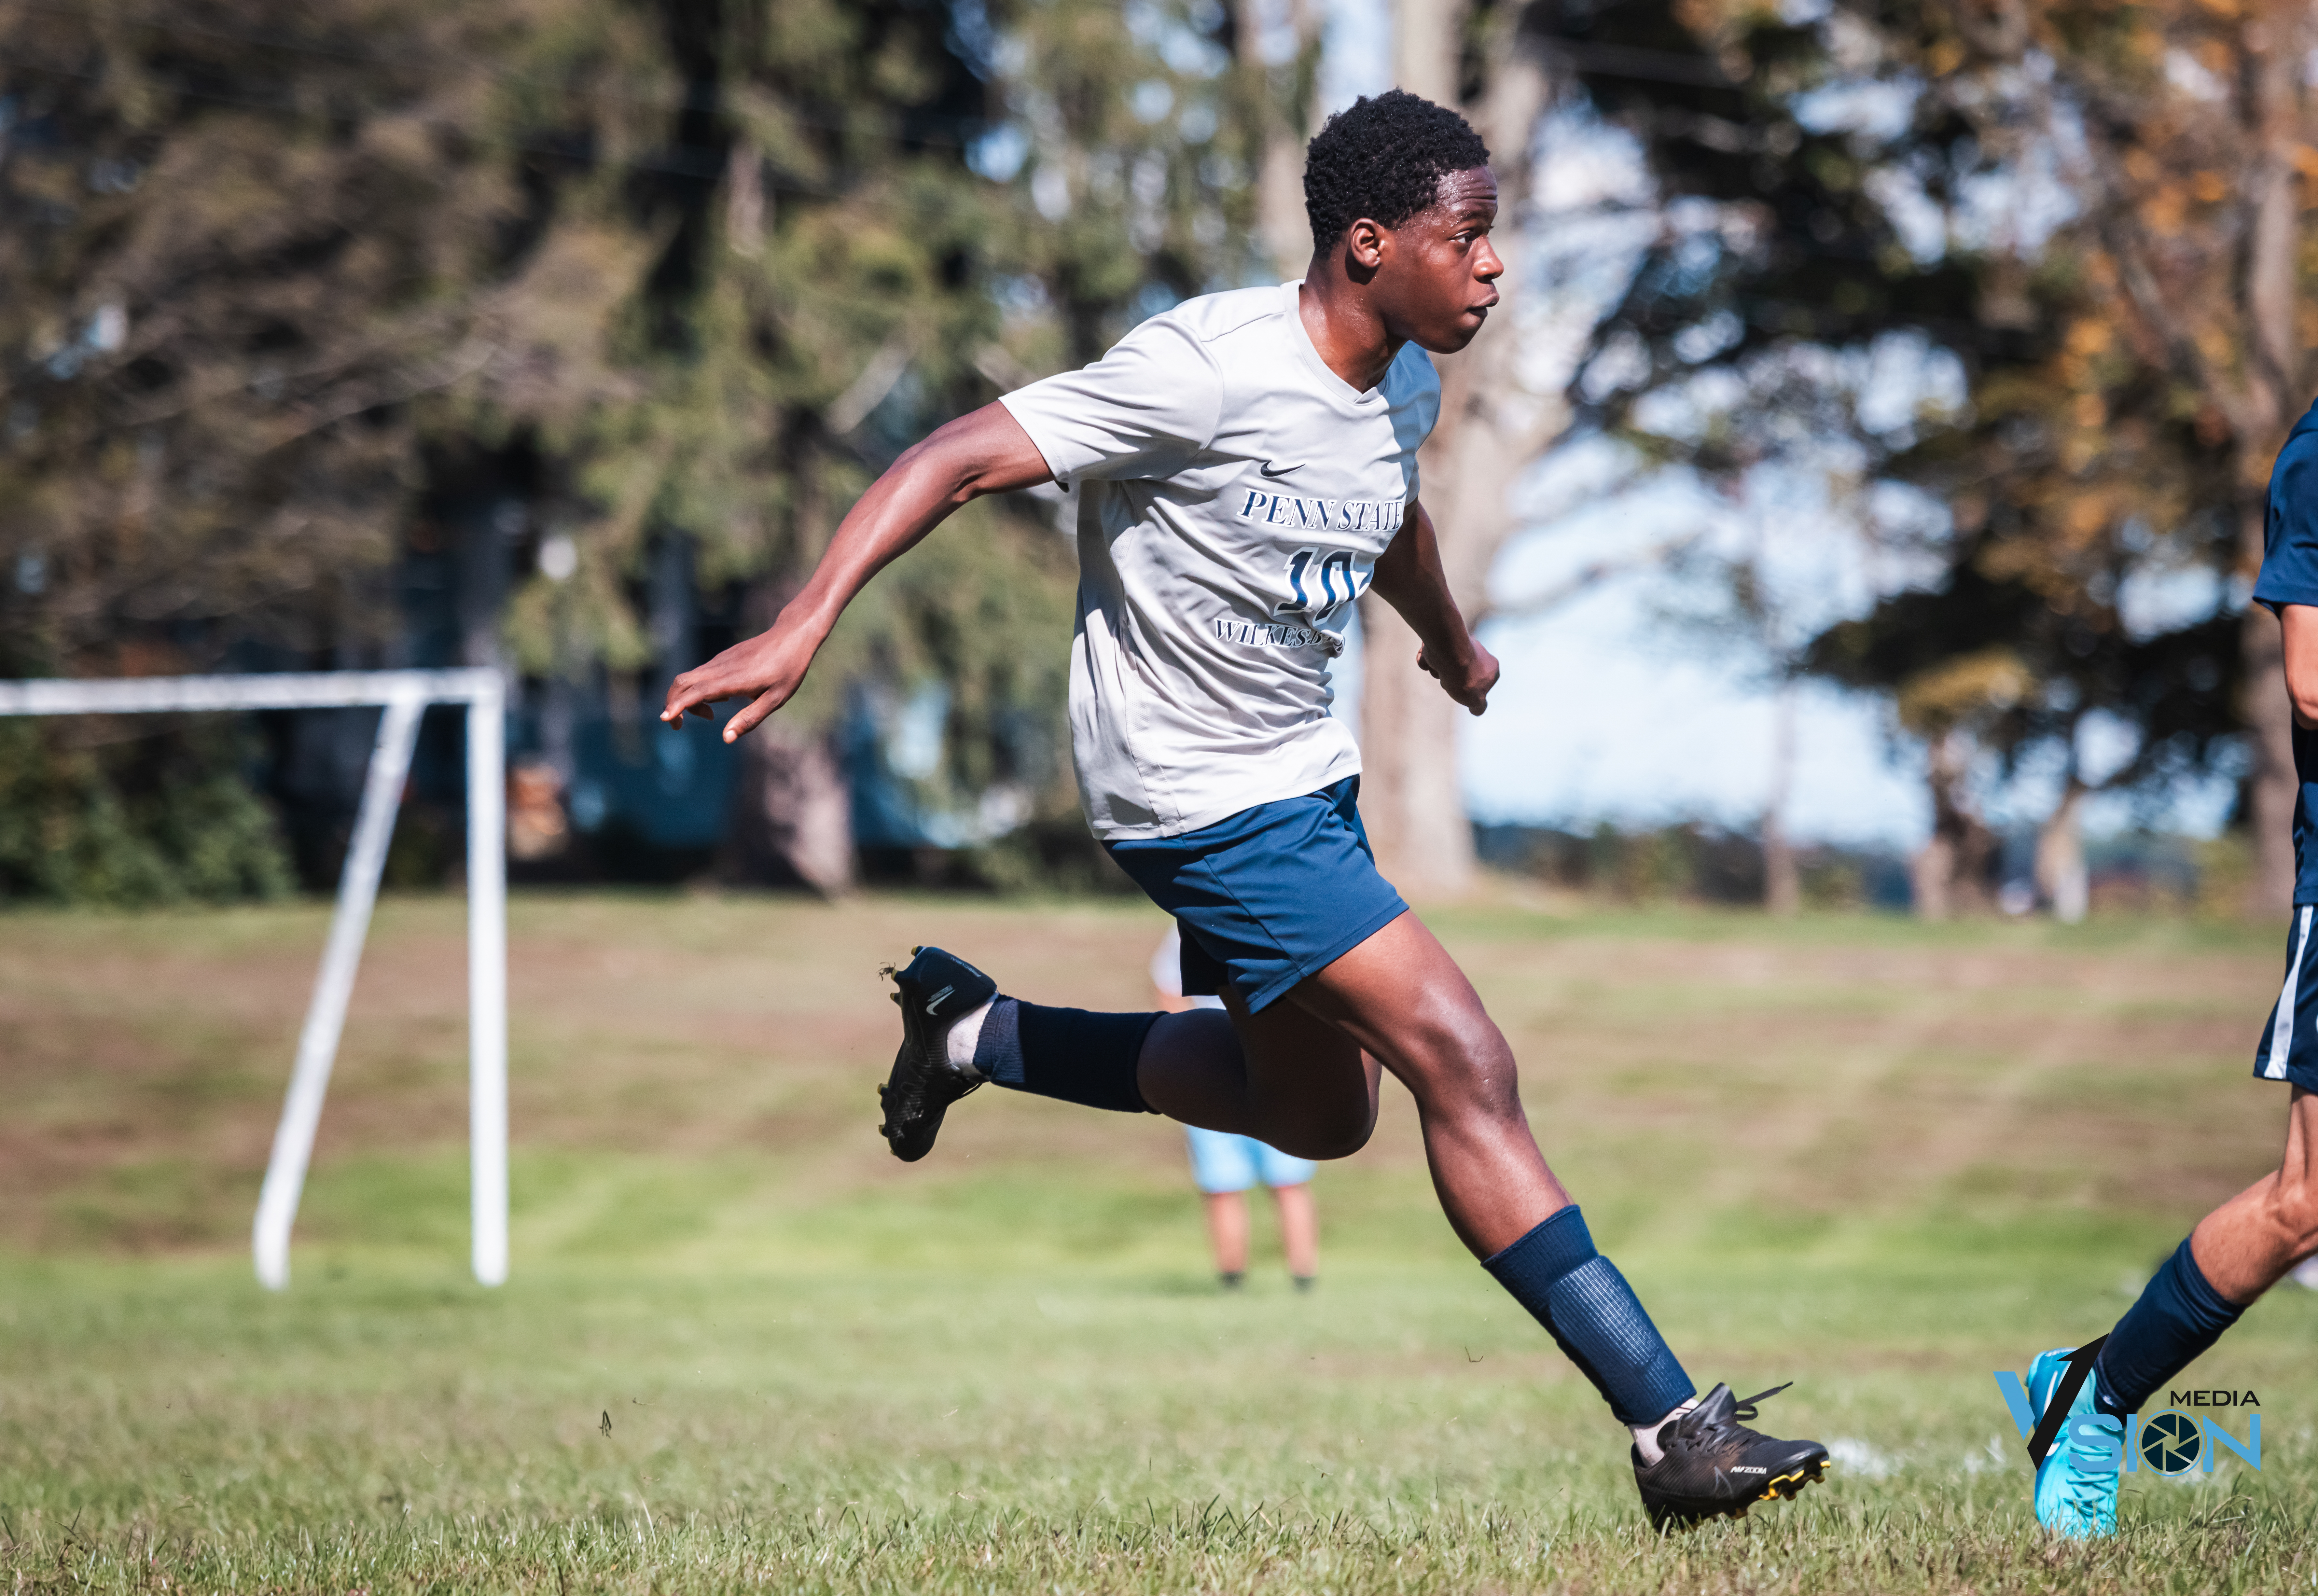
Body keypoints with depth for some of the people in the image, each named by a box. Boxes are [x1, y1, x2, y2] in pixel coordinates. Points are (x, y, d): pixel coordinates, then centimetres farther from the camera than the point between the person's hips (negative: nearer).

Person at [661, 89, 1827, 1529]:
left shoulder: (1403, 384, 2)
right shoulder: (1210, 370, -24)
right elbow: (958, 460, -26)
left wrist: (1453, 647, 46)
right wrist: (804, 628, -36)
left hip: (1303, 774, 10)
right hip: (1208, 800, -10)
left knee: (1321, 1112, 20)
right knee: (1465, 1065, -16)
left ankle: (976, 1033, 33)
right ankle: (1678, 1432, -13)